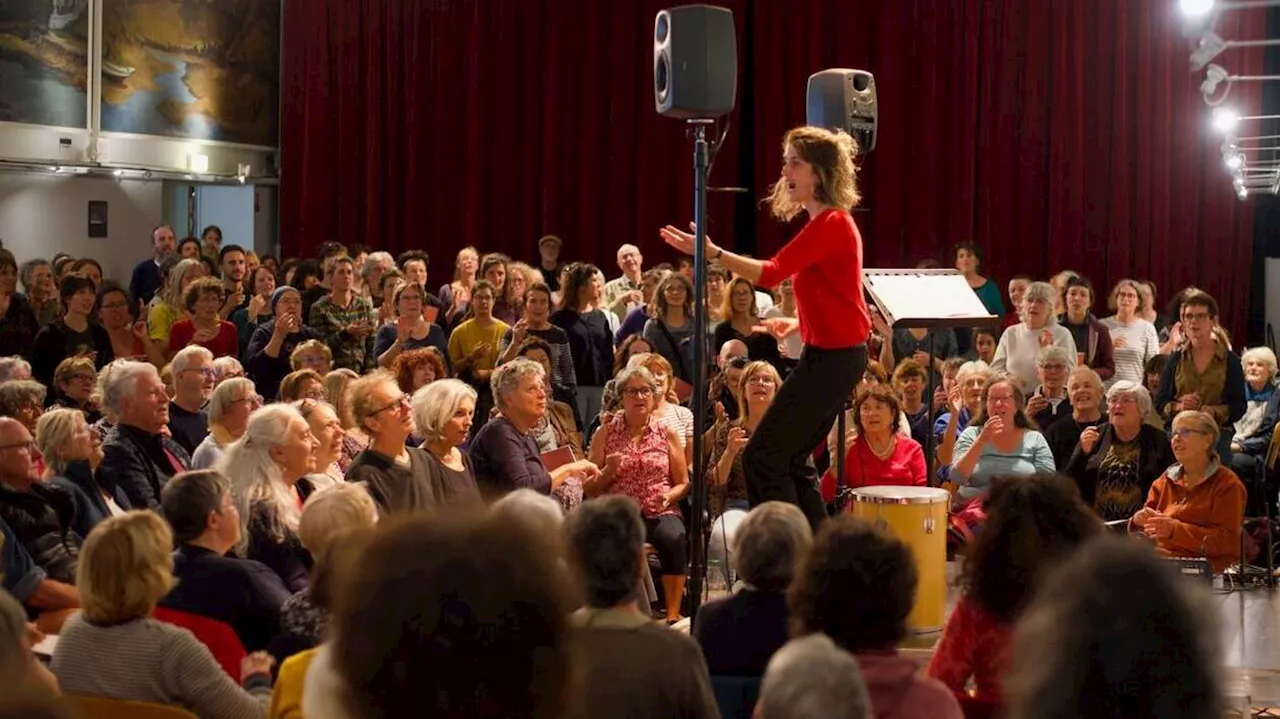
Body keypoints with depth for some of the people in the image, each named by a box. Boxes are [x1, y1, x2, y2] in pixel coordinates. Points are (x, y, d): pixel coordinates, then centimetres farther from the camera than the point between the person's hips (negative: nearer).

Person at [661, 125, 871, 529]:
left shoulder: (829, 224, -16)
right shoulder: (831, 223, 15)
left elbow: (773, 273, -27)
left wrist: (714, 254, -32)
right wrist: (800, 324, 17)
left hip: (832, 357, -11)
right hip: (833, 353, 11)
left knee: (762, 458, -11)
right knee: (791, 459, 14)